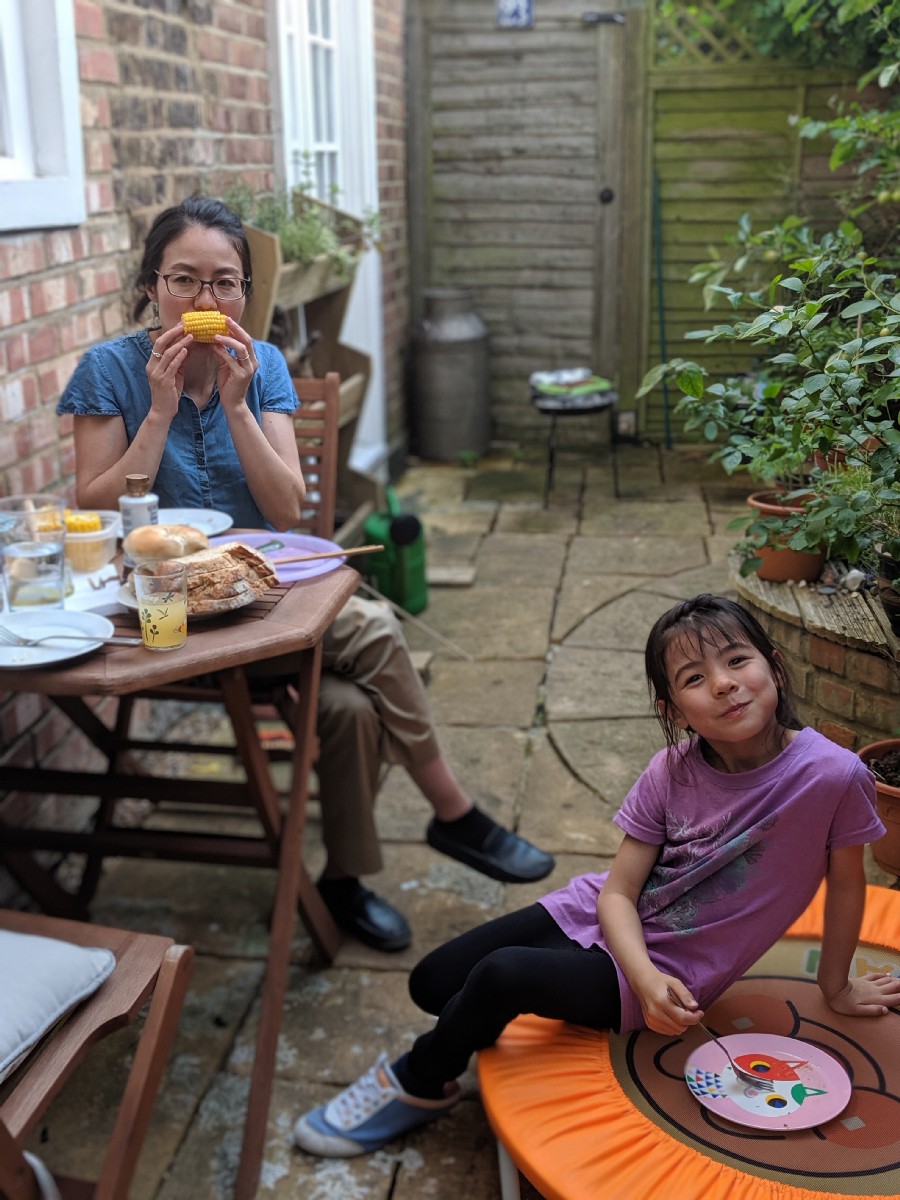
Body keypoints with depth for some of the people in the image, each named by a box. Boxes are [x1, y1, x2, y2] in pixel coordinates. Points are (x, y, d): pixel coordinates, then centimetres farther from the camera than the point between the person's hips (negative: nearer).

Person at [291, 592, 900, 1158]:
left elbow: (847, 884, -6)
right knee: (432, 984, 0)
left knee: (501, 976, -25)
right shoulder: (672, 771, -13)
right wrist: (647, 978, -28)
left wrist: (837, 987, 8)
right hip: (600, 914, 4)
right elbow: (618, 892, -10)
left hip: (668, 964, -4)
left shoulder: (834, 775, -24)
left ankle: (419, 1084, 3)